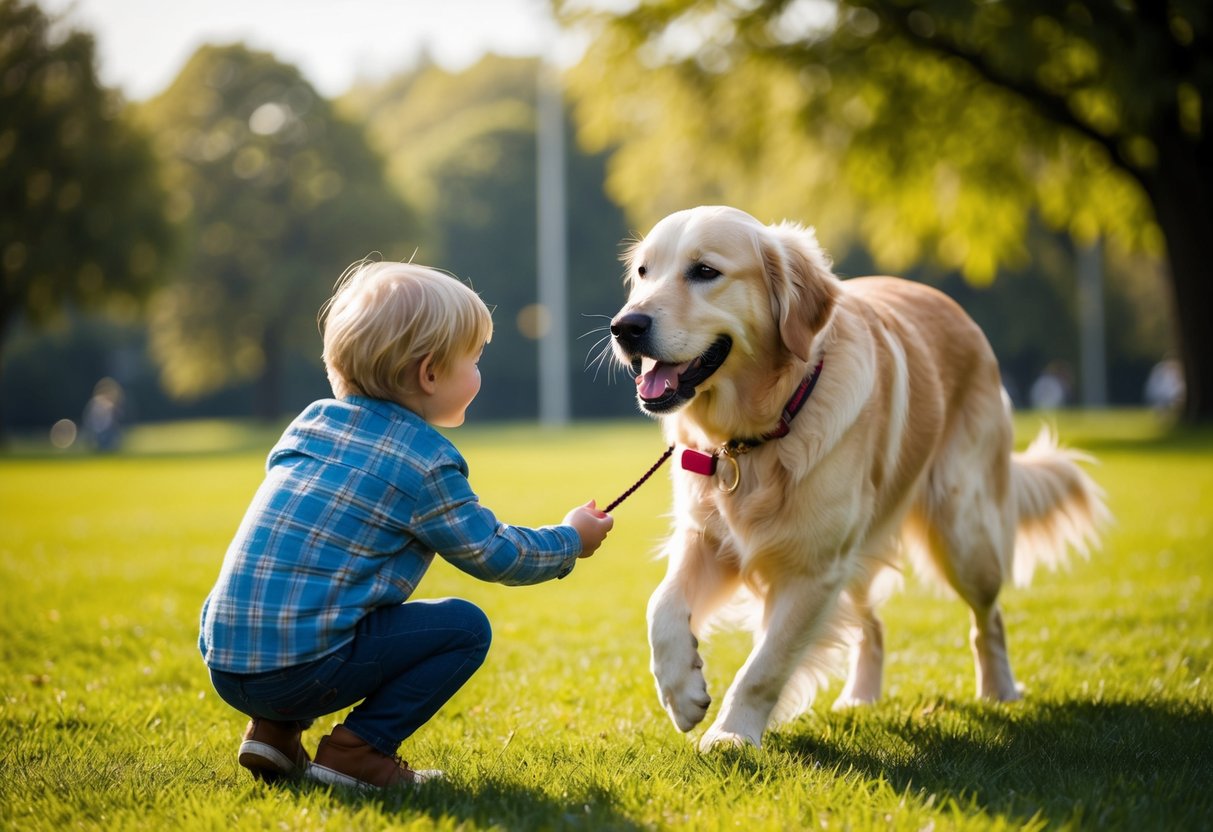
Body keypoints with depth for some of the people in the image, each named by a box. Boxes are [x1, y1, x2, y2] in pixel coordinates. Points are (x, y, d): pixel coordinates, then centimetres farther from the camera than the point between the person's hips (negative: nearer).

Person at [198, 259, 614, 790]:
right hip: (304, 668, -7)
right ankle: (356, 752, -4)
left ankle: (274, 733, 18)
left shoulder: (310, 422, 15)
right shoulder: (425, 462, -5)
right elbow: (492, 555, 6)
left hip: (225, 660, 7)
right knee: (465, 627, 1)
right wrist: (569, 542, 23)